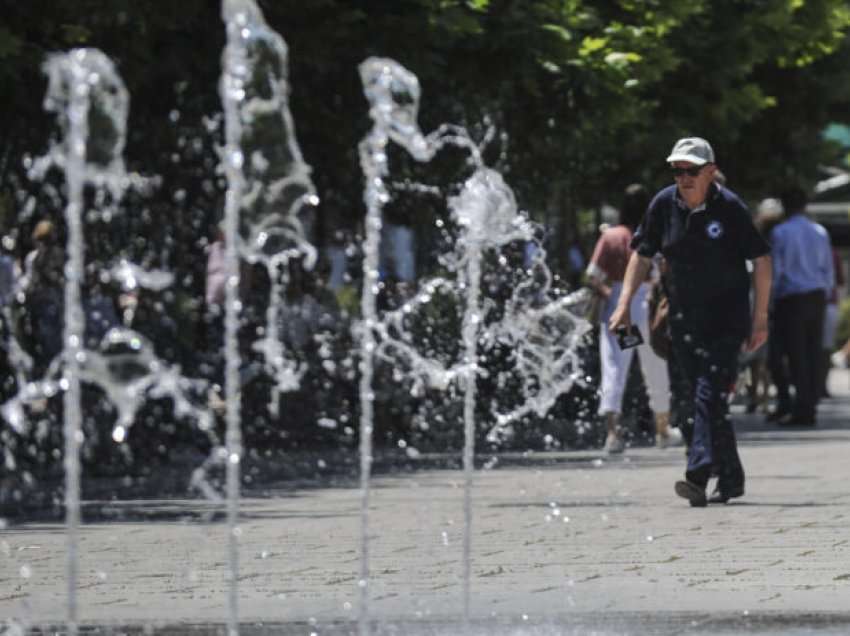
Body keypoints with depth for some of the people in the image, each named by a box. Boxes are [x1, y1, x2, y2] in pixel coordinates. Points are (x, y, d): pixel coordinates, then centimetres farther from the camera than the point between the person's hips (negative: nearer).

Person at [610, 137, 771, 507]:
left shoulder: (729, 208, -11)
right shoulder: (664, 205, 0)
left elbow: (761, 260, -5)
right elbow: (642, 255, 11)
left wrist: (760, 319, -6)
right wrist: (624, 304, 1)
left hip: (726, 317, -5)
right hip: (684, 319, 5)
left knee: (711, 394, -17)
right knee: (703, 397, 8)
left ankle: (698, 476, -28)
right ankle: (730, 478, 18)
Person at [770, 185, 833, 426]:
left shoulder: (780, 232, -6)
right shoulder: (820, 232, 8)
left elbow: (775, 270, -5)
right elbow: (829, 270, 12)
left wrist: (770, 299, 4)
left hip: (791, 298, -5)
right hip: (816, 297, 5)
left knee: (796, 354, -5)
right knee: (813, 352, 7)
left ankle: (801, 409, -9)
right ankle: (811, 408, 8)